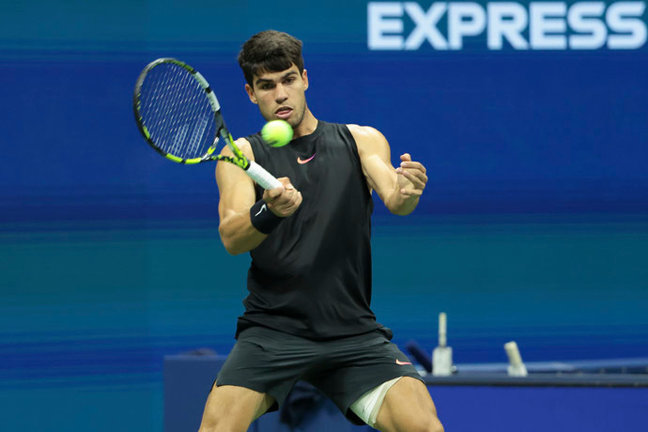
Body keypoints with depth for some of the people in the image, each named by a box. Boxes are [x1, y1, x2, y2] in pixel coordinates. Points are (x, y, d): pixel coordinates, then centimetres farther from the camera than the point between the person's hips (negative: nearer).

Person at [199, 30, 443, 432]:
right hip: (271, 330, -1)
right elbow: (231, 238, -10)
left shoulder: (361, 141, 9)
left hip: (354, 333, 1)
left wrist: (407, 194, -35)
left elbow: (393, 198, -10)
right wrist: (268, 213, -33)